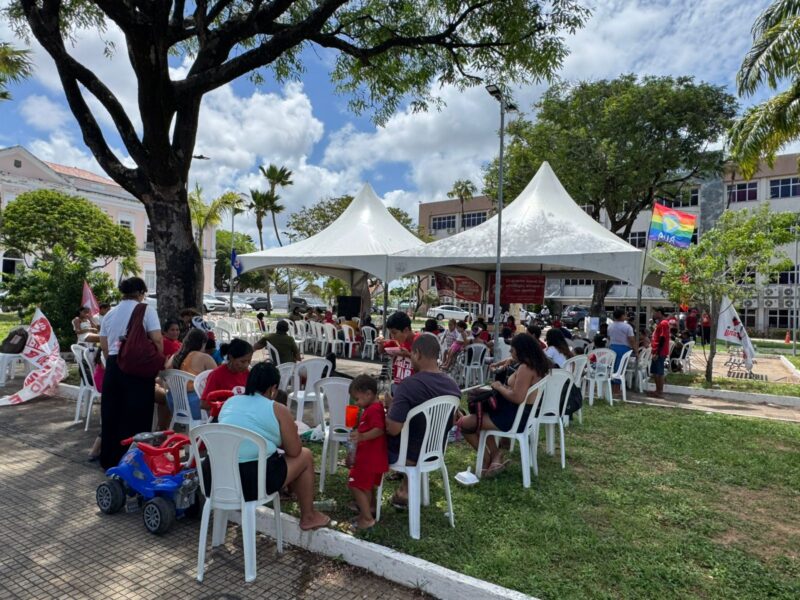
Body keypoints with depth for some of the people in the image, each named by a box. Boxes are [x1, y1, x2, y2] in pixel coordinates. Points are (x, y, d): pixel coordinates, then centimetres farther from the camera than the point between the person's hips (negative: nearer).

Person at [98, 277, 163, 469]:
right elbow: (157, 340, -12)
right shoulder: (146, 310, -5)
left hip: (113, 366, 6)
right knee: (136, 416, 2)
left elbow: (104, 346, 10)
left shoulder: (110, 314, 11)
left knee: (111, 414, 13)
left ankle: (109, 459, 24)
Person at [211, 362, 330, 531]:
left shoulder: (229, 402, 13)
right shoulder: (278, 410, -4)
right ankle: (308, 517, 28)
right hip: (251, 481, -7)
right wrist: (291, 432, 21)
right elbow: (294, 452, 2)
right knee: (305, 456, 17)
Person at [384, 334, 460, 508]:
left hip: (408, 454, -5)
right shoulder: (453, 385, -7)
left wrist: (390, 405, -10)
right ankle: (405, 491, 33)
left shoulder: (409, 384, -29)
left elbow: (393, 429, -30)